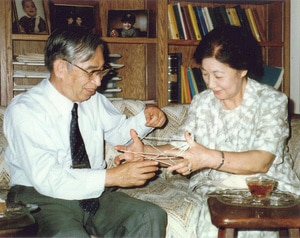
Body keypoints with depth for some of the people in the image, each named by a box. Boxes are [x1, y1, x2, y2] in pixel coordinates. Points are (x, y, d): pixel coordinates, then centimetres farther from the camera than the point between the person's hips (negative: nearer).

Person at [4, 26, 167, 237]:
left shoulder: (94, 99, 4)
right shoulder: (24, 111, -16)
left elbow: (118, 131, 23)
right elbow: (47, 180, -25)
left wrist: (145, 119, 1)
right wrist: (113, 177, -28)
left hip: (93, 192, 6)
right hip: (41, 199, -6)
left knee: (151, 216, -18)